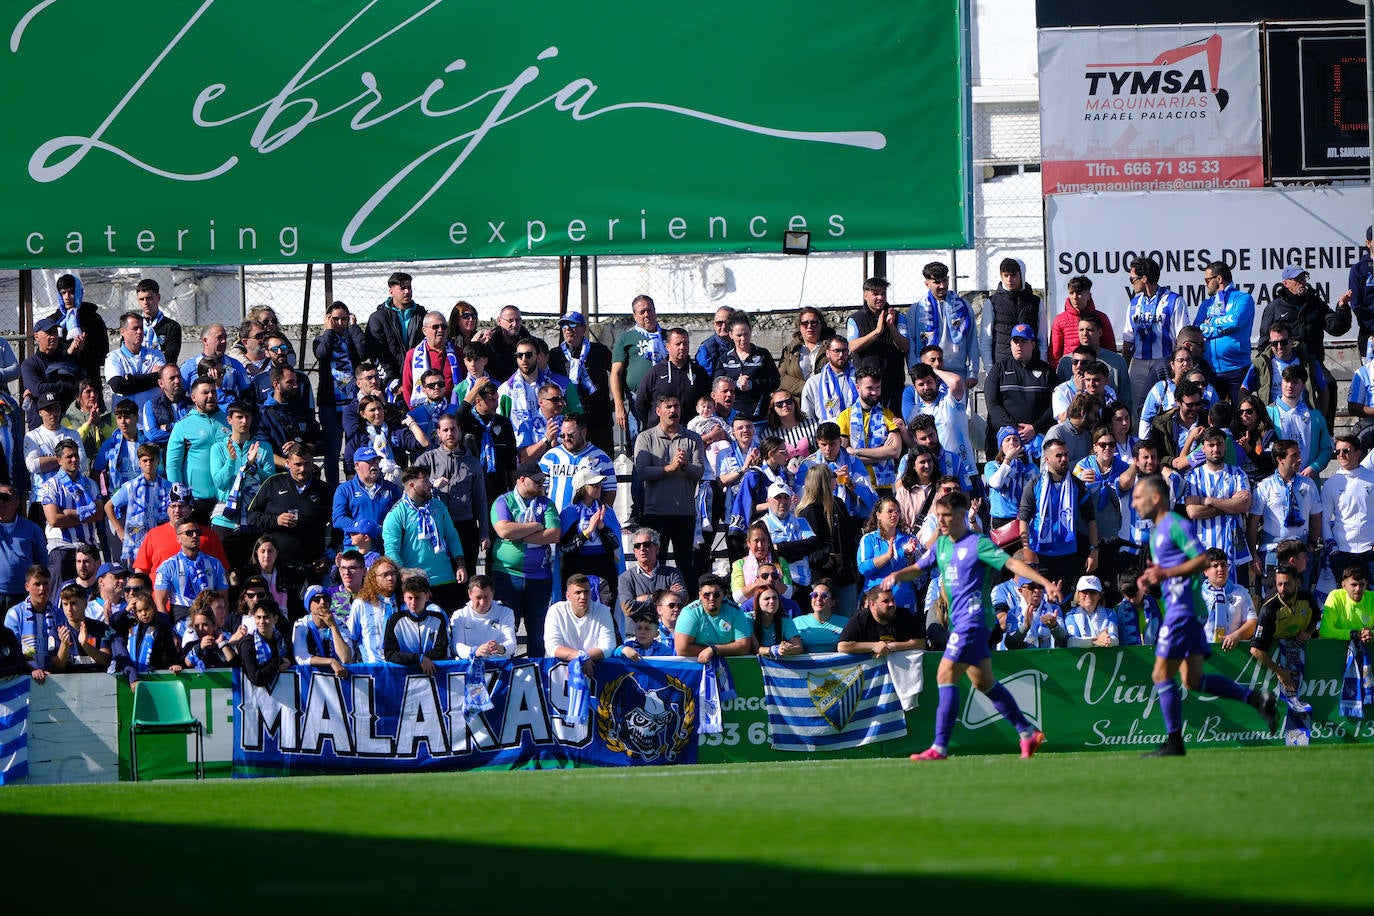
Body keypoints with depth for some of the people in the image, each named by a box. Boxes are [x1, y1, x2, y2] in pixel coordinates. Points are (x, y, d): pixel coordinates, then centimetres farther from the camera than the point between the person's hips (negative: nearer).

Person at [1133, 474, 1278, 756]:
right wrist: (1151, 578, 10)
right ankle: (1257, 699, 5)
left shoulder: (1175, 525, -10)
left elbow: (1202, 559, -17)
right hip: (1180, 608, 10)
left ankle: (1174, 742, -3)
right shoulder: (1156, 531, 20)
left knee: (1162, 674, -7)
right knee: (1193, 679, 6)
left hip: (1183, 608, -10)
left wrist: (1167, 573, -23)